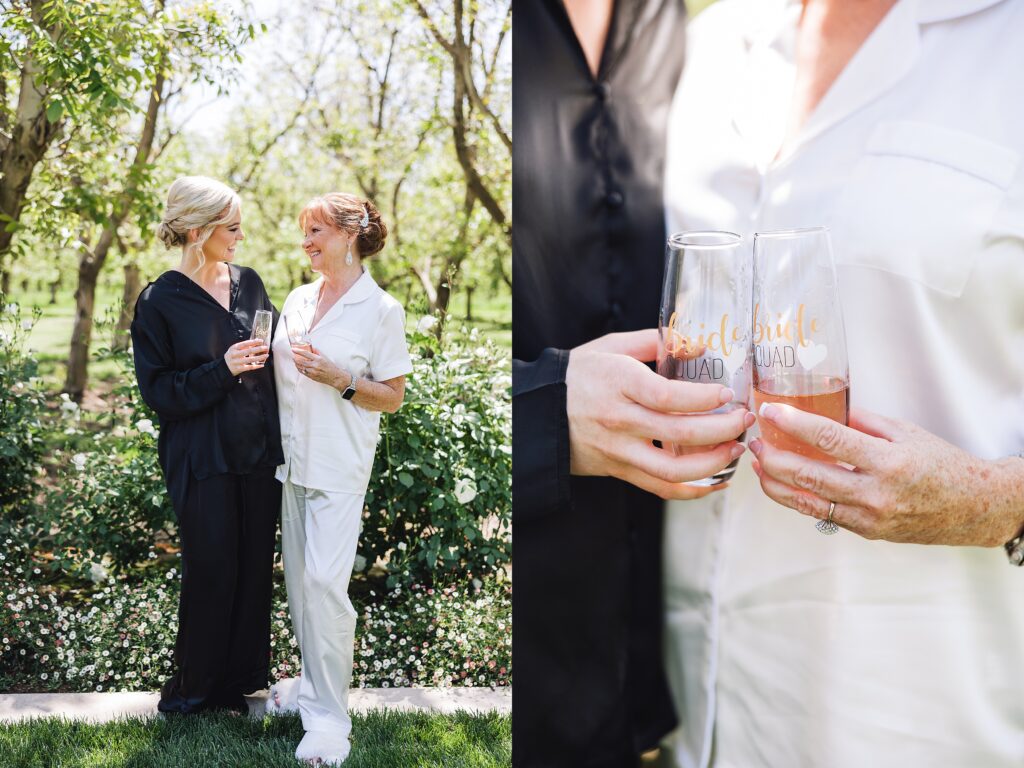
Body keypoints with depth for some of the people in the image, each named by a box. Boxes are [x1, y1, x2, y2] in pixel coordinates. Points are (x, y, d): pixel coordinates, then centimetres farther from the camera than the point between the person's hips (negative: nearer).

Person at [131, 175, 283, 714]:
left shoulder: (248, 282, 8)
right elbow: (158, 390, -8)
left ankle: (240, 679, 24)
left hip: (259, 452, 5)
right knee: (213, 572, 2)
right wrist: (223, 370, -20)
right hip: (204, 461, -5)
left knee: (255, 567, 8)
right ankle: (193, 687, 22)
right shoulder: (160, 301, -7)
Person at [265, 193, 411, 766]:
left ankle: (330, 717, -3)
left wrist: (340, 380, -20)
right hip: (292, 457, 7)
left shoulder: (381, 310, -8)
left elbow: (393, 397, -6)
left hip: (340, 465, -6)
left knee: (325, 581, -12)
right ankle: (313, 681, 28)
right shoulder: (298, 299, 10)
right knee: (299, 576, 13)